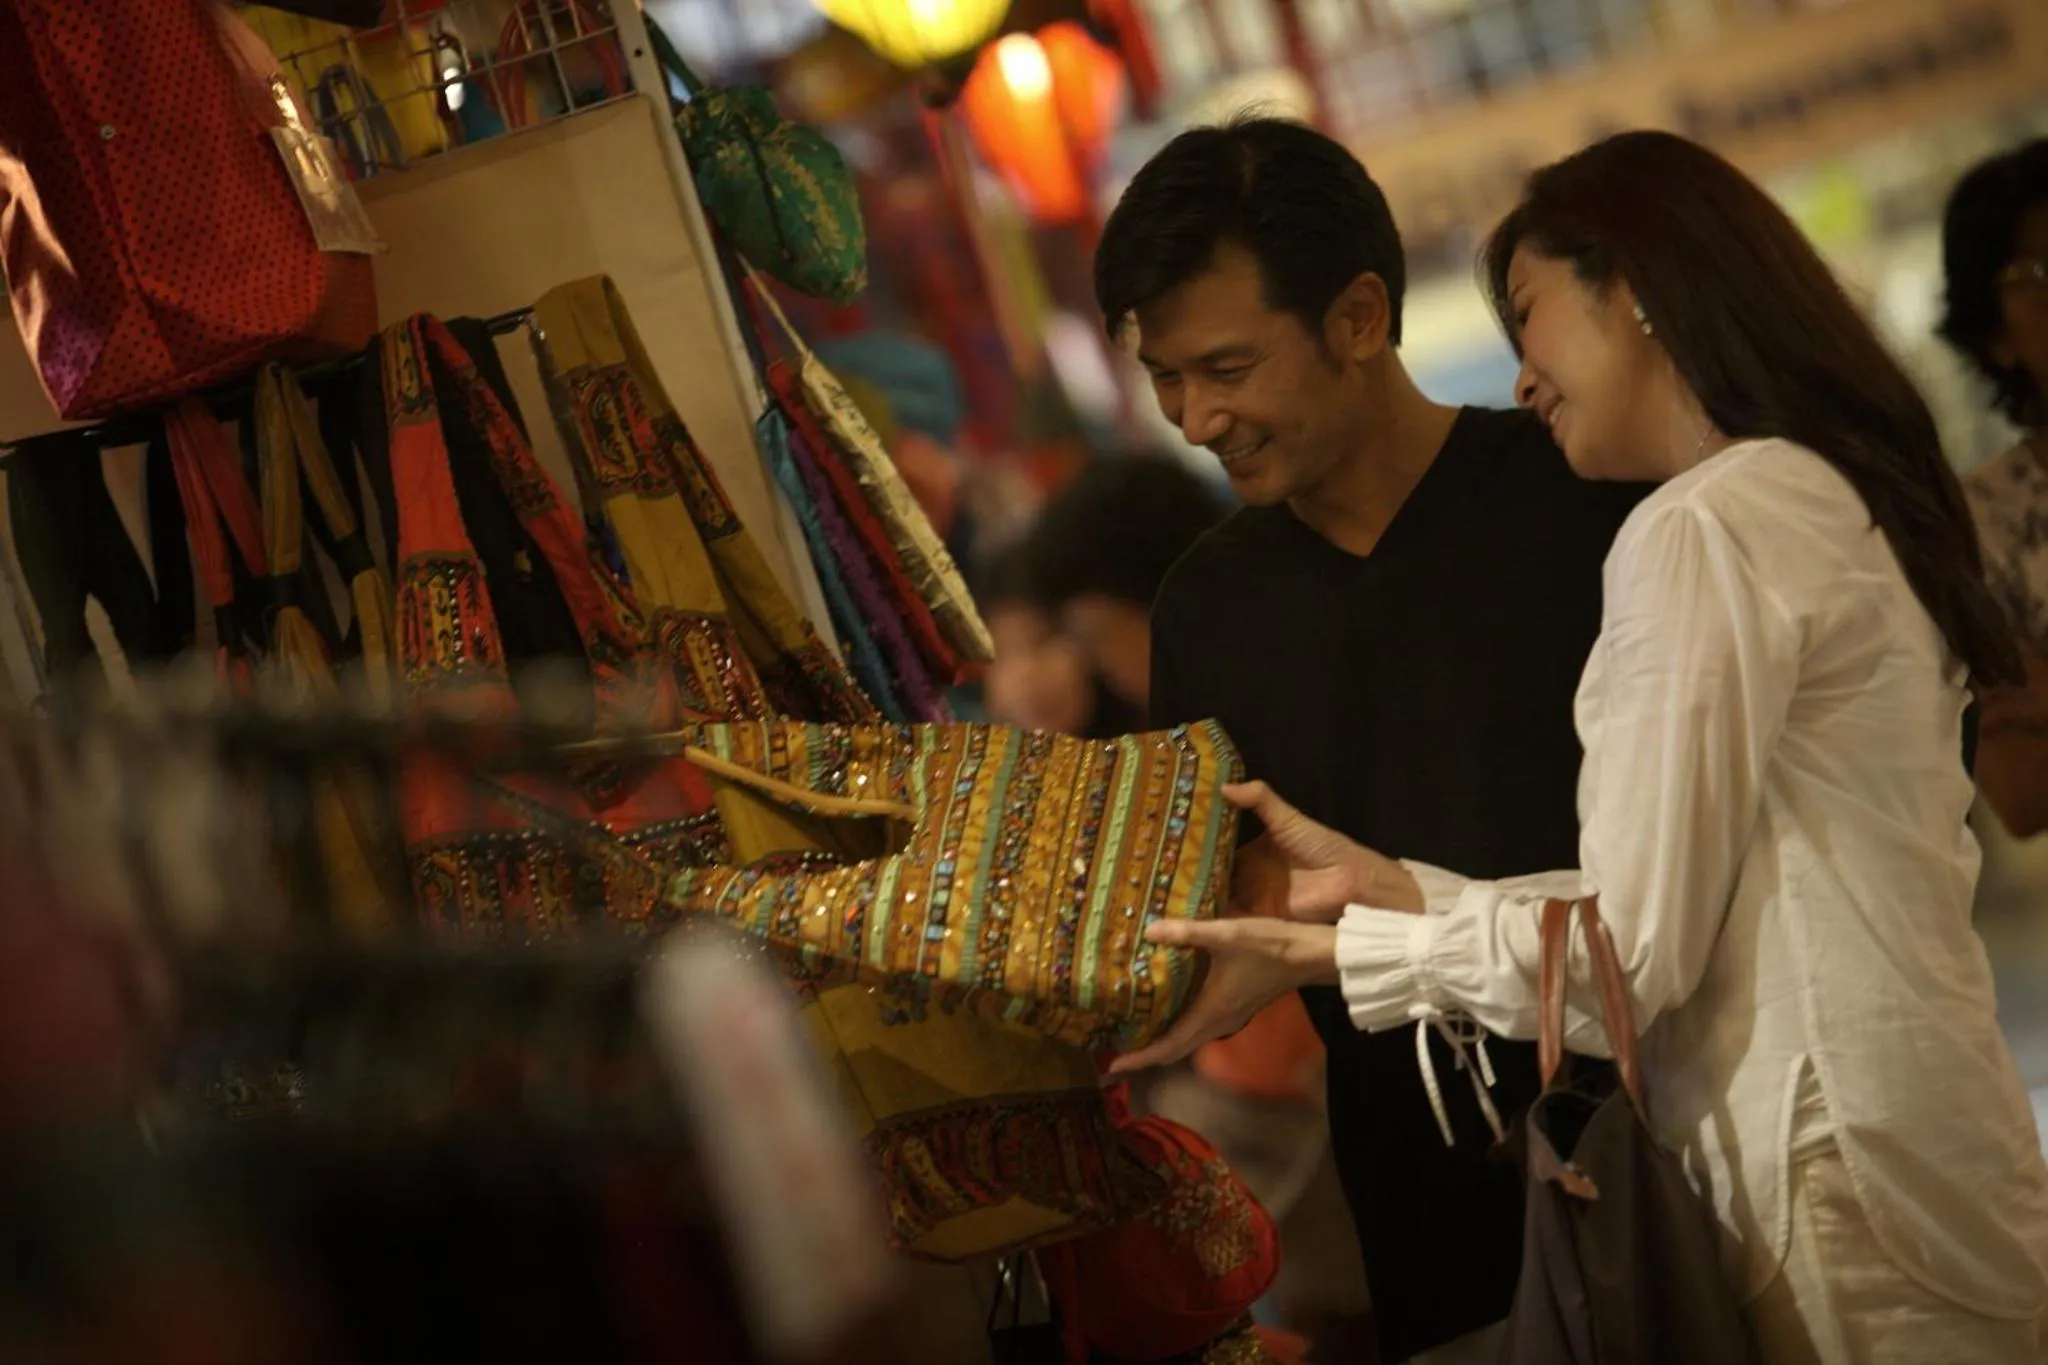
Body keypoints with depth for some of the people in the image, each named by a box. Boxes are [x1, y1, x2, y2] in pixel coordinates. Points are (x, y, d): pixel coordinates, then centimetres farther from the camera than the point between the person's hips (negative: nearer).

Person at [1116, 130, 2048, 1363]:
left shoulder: (1706, 527, -12)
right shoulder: (1836, 497, 16)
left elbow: (1629, 953, -14)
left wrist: (1316, 955, -4)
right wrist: (1382, 886, 11)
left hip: (1843, 1192, -9)